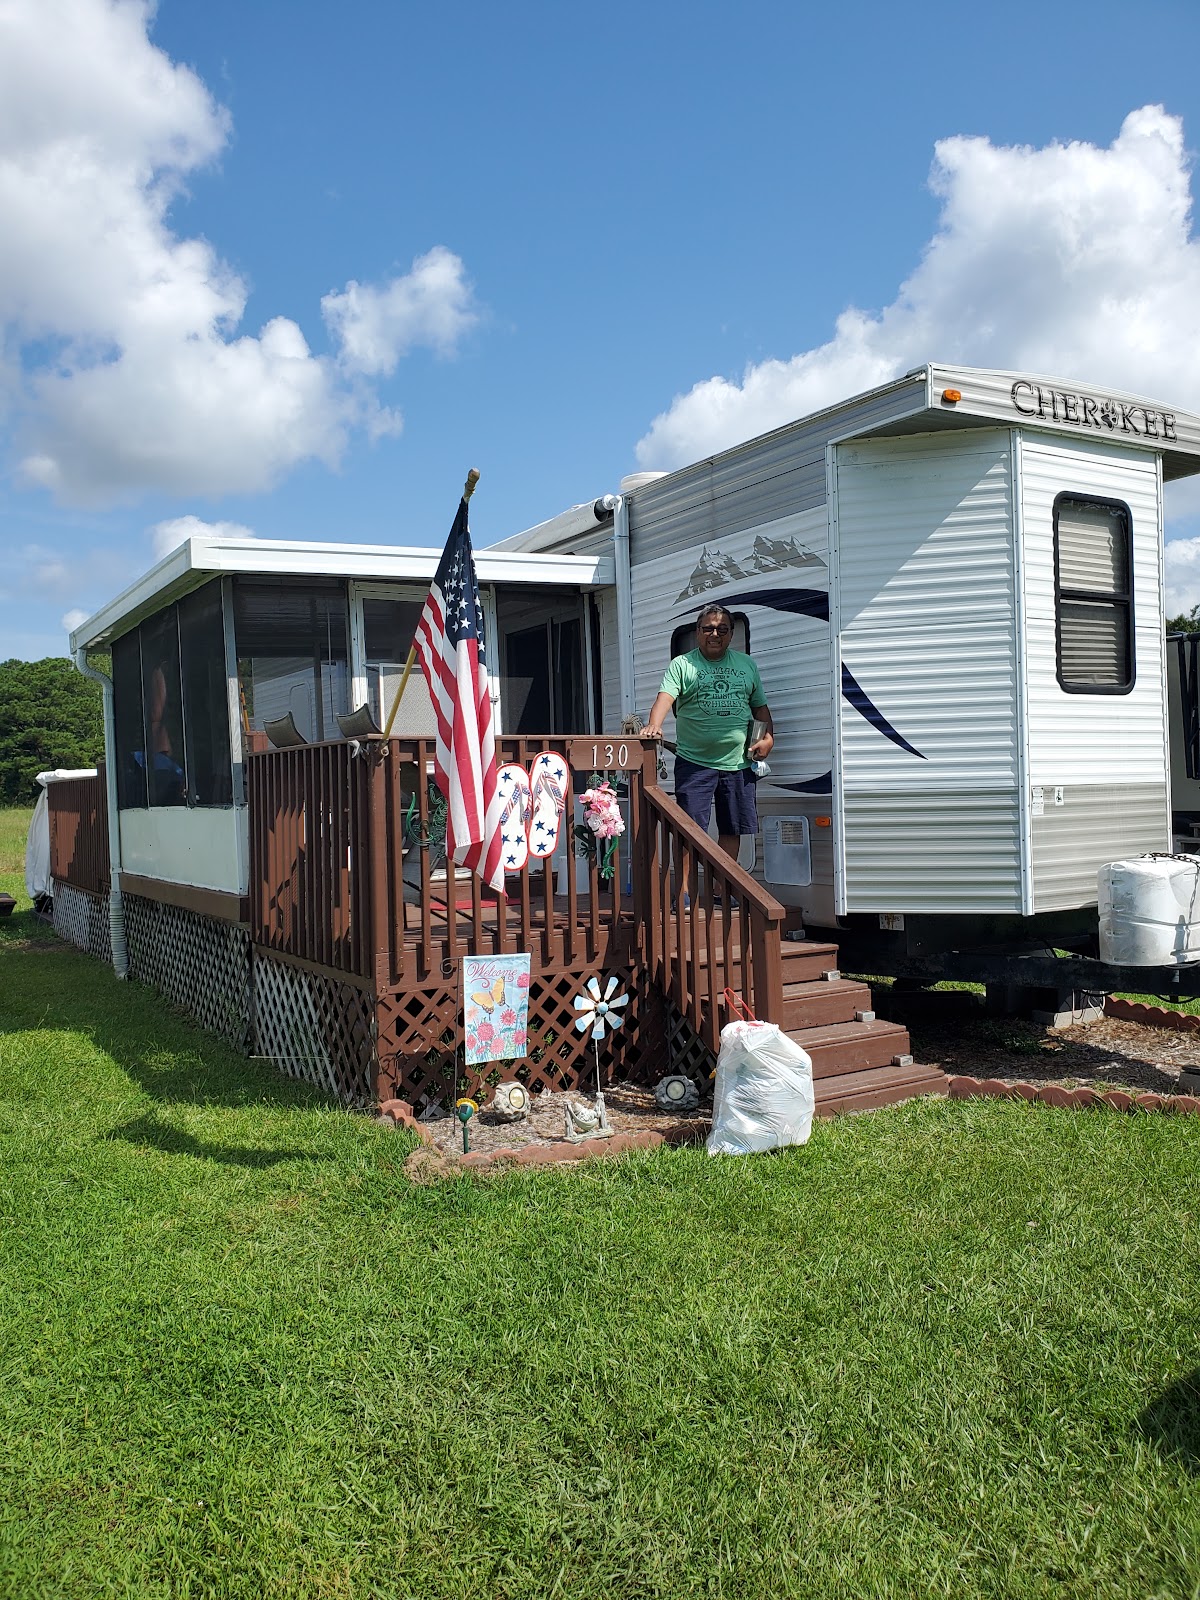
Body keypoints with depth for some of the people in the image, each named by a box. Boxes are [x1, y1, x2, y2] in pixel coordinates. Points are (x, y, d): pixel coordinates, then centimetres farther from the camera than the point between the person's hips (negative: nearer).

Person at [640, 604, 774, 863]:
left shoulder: (746, 664, 13)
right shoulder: (681, 665, 1)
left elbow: (760, 706, 18)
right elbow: (665, 697, -15)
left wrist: (768, 737, 2)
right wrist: (654, 725, -34)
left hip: (739, 763, 4)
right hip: (694, 762, -3)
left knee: (732, 831, 9)